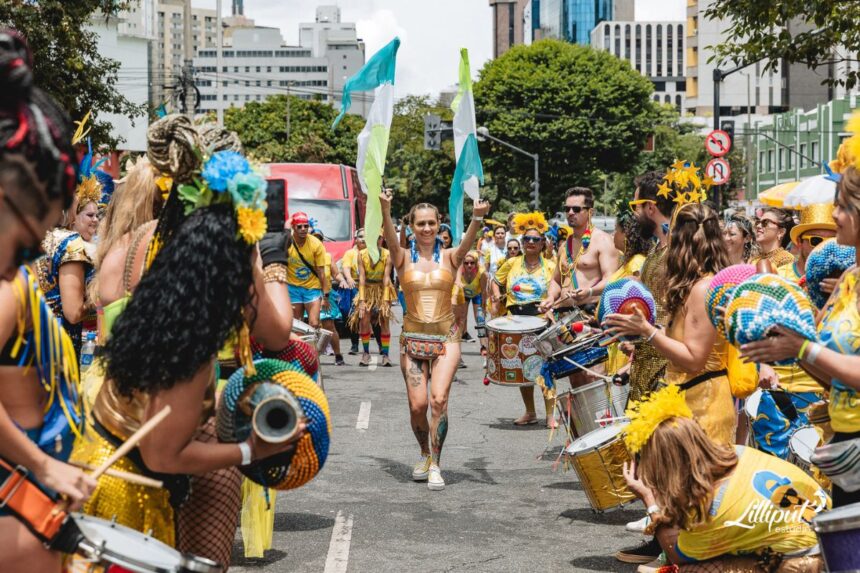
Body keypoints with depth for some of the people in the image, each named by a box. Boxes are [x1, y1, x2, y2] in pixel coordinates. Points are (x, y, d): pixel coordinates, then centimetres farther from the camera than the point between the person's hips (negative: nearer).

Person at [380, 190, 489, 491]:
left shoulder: (449, 257, 2)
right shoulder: (404, 258, 3)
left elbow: (467, 243, -18)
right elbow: (391, 240, -18)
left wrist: (477, 218, -40)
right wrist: (385, 211, -39)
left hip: (446, 336, -1)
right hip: (413, 336, 1)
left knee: (439, 399, -16)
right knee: (417, 405, -2)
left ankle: (435, 465, -7)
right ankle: (425, 454, 25)